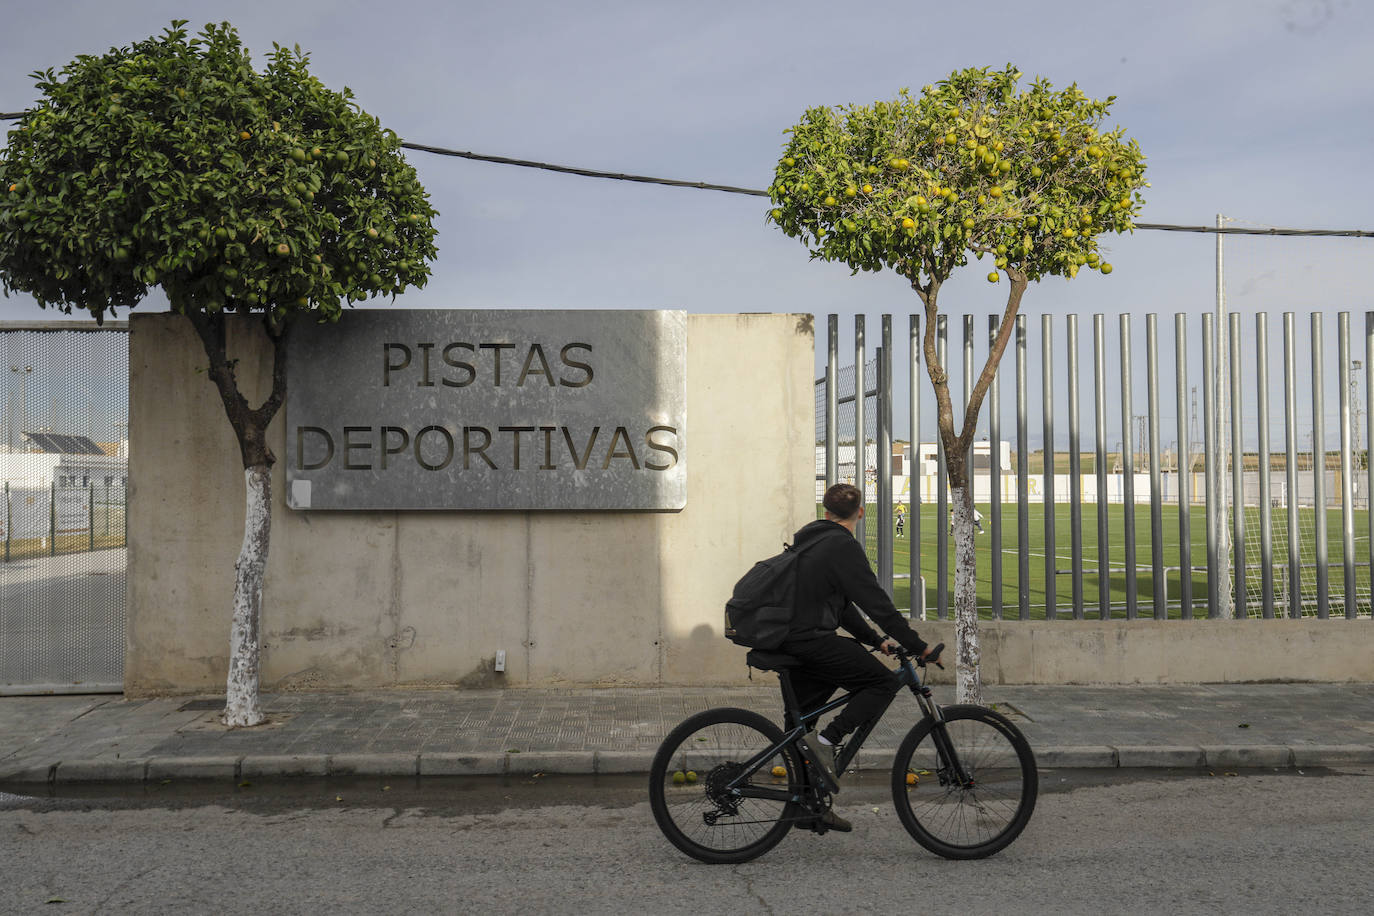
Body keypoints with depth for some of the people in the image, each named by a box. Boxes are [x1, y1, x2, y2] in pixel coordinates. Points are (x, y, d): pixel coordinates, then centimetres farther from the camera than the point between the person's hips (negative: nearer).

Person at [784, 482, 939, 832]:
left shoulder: (810, 541, 21)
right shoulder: (843, 546, -10)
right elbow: (876, 602, -13)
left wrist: (875, 640, 25)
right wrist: (918, 646, -7)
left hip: (790, 640, 10)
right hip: (811, 640, -10)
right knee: (884, 682, -6)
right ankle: (826, 740, -14)